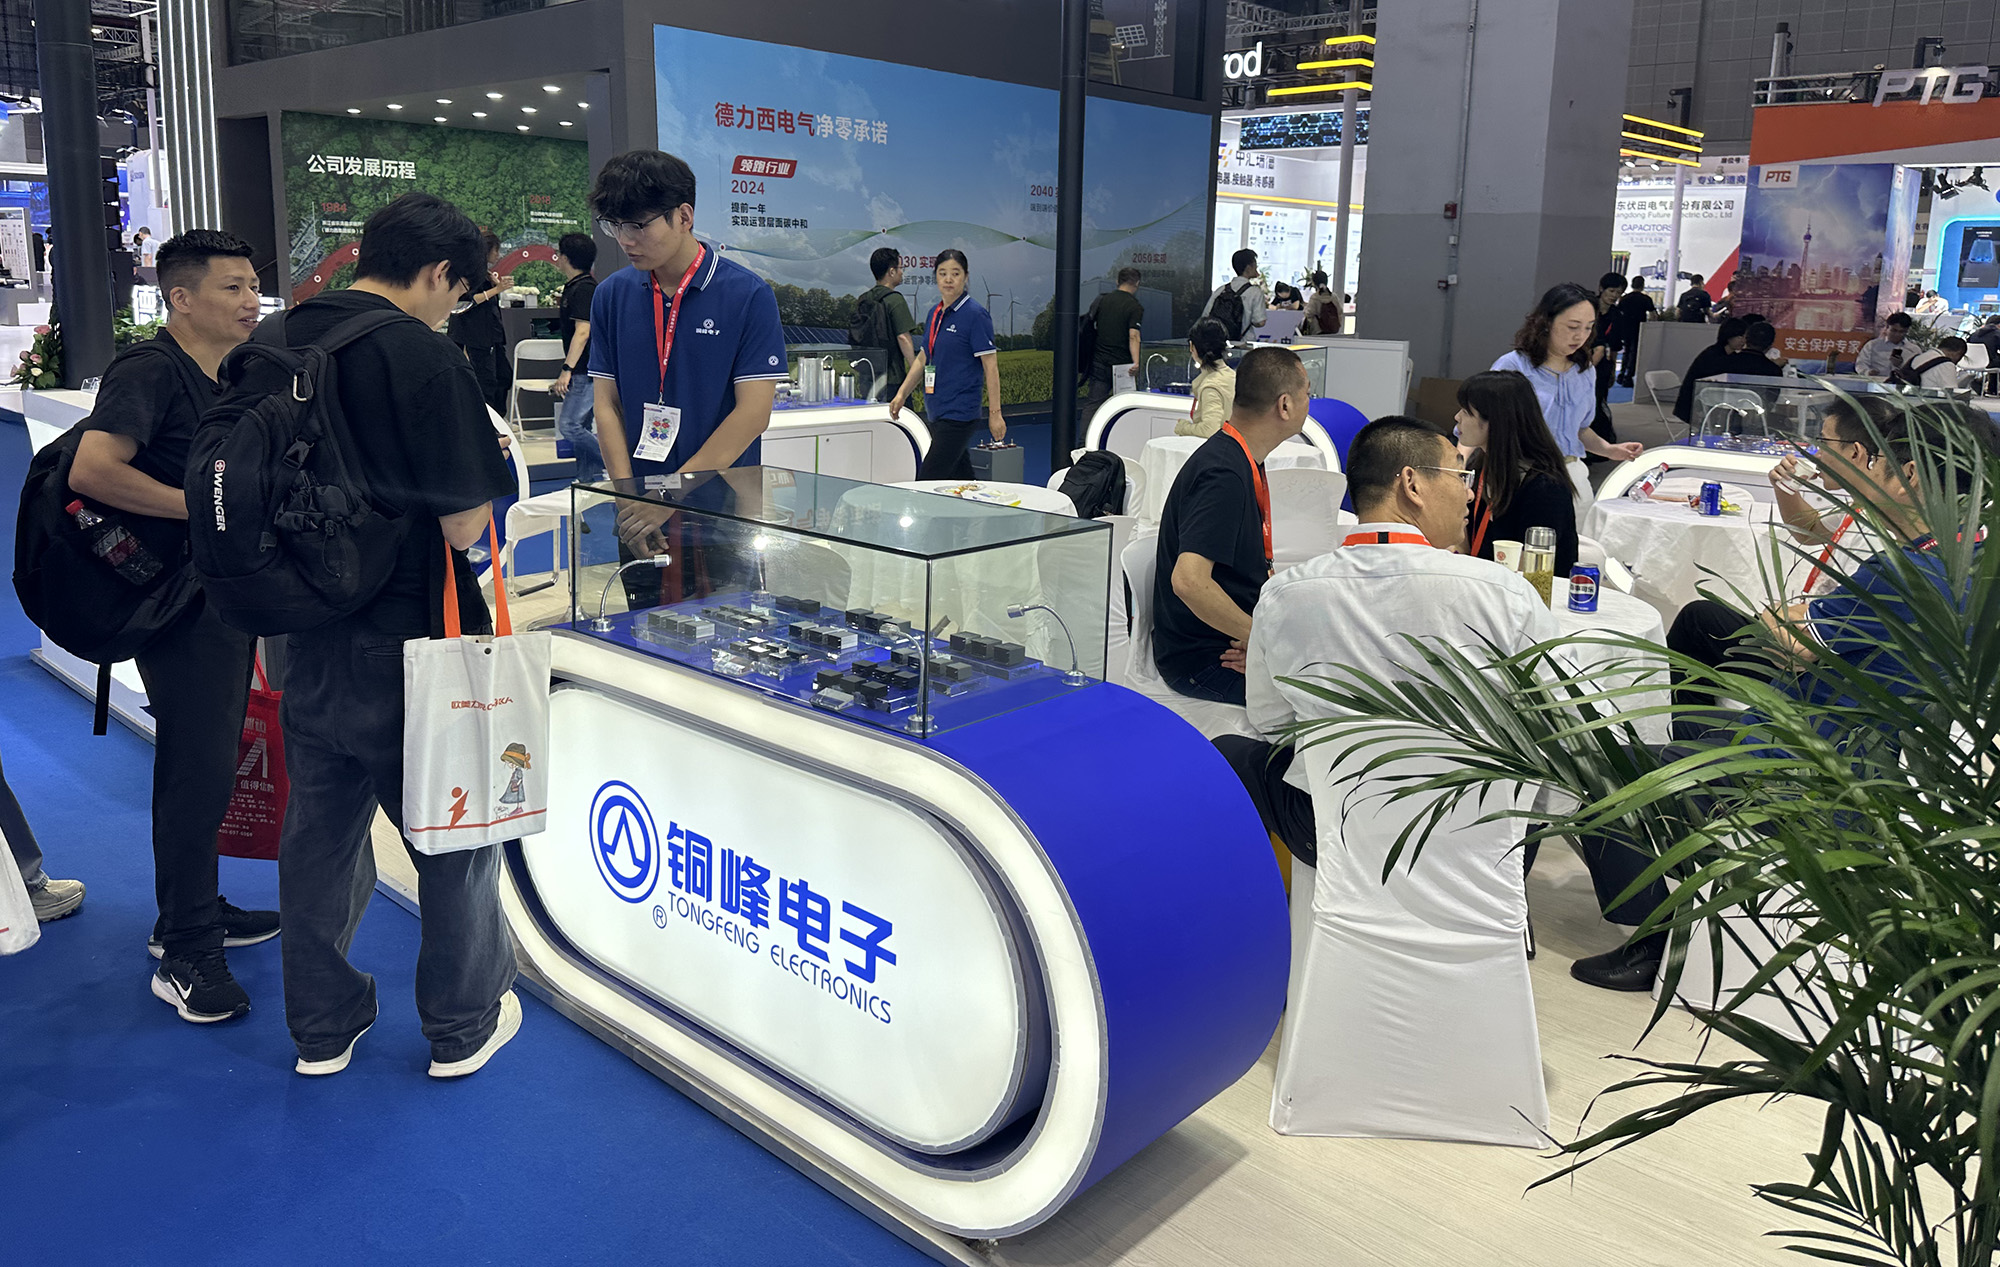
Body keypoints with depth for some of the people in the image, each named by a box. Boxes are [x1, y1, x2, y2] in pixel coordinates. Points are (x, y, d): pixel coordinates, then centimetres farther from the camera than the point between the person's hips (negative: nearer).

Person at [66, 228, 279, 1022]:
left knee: (211, 762, 17)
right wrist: (201, 505, -23)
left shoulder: (230, 378, 13)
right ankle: (185, 955, 6)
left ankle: (193, 915, 32)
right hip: (181, 605, -9)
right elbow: (91, 470, -30)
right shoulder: (148, 373, -16)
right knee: (197, 769, -5)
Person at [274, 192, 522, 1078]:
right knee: (454, 837, 11)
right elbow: (465, 523, -19)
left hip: (307, 643, 7)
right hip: (406, 649, -6)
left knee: (319, 832, 17)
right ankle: (463, 1025, 24)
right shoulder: (423, 358, -18)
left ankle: (322, 1026, 32)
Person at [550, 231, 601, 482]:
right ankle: (589, 480, 17)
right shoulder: (574, 286, 16)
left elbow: (583, 332, -23)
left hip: (587, 370, -11)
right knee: (582, 428, 12)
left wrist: (567, 369, -25)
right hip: (582, 370, 11)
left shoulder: (584, 289, -16)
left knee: (569, 425, -13)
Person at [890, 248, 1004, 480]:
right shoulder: (934, 313, 13)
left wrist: (995, 413, -15)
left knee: (927, 481, -13)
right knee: (960, 478, 11)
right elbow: (923, 358, 23)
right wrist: (901, 394, 18)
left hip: (959, 414, -8)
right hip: (936, 412, 8)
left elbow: (990, 366, -11)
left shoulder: (976, 315, -10)